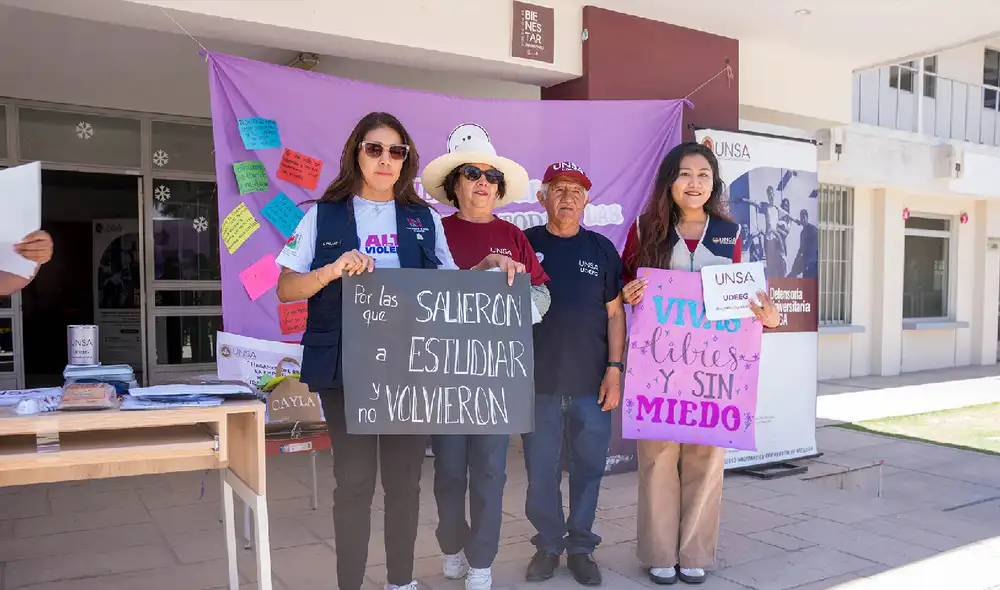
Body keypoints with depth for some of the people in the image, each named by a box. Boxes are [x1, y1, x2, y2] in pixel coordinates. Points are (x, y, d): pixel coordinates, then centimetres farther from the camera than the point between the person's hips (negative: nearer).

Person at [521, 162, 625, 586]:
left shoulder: (601, 249, 6)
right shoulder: (524, 244, 3)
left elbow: (614, 313, 5)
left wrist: (614, 369, -1)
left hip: (591, 384, 1)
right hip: (539, 382, 0)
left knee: (588, 468, 8)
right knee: (541, 472, 7)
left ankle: (580, 546, 25)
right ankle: (548, 544, 25)